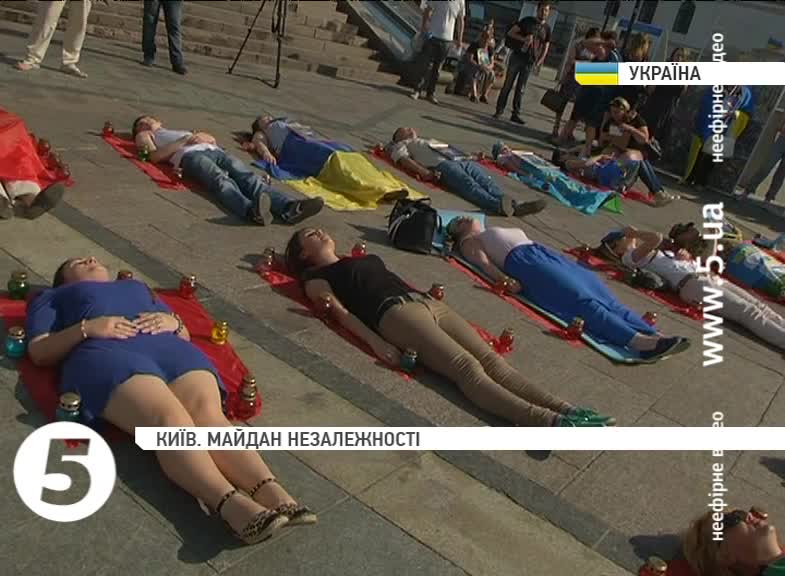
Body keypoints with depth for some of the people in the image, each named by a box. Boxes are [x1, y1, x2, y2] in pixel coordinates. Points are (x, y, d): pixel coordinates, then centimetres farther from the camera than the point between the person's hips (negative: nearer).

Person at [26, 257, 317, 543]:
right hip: (106, 356, -3)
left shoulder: (138, 287, 41)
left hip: (171, 349, 3)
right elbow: (38, 352, 15)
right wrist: (86, 328, -3)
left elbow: (184, 334, 30)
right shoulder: (51, 298, 33)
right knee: (169, 418, -35)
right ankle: (234, 505, -57)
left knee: (208, 412, -31)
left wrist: (171, 321, 6)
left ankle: (275, 496, -53)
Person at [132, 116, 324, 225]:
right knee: (221, 180, -37)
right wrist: (183, 141, 0)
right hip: (190, 155, -5)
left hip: (213, 150, 5)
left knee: (247, 176, -25)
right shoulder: (145, 135, 32)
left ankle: (289, 208, -50)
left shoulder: (180, 130, 46)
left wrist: (201, 136, 10)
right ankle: (251, 210, -68)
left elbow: (213, 139, 33)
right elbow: (154, 156, 7)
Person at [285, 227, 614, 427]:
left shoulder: (366, 258, 37)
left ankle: (567, 411, -34)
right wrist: (376, 342, -17)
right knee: (466, 366, -29)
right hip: (395, 312, -7)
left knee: (491, 358, -17)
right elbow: (341, 312, -1)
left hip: (427, 302, 7)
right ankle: (547, 421, -46)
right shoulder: (316, 278, 15)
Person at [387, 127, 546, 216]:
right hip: (441, 165, -7)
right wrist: (424, 172, -15)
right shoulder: (401, 144, 26)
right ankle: (499, 206, -62)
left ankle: (514, 205, -47)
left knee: (486, 180, -24)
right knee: (469, 184, -35)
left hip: (461, 161, 7)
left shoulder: (428, 141, 48)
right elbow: (403, 159, 4)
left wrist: (469, 156, 19)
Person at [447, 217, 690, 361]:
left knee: (600, 292, -16)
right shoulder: (469, 242, 18)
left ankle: (653, 337, -33)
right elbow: (483, 263, -1)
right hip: (523, 261, -7)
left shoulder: (502, 232, 40)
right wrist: (504, 280, -20)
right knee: (579, 298, -29)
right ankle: (637, 340, -46)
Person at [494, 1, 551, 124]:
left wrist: (539, 61, -5)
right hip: (517, 57, -2)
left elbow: (545, 47, 11)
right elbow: (510, 33, -1)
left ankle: (516, 114, 6)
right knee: (507, 85, -1)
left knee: (520, 89, 3)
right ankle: (499, 110, 4)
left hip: (529, 62, 2)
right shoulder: (527, 20, 1)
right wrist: (523, 39, -17)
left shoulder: (547, 28, 8)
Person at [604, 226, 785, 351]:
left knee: (759, 306, -7)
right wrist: (634, 233, 3)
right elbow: (656, 237, -14)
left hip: (709, 277, 8)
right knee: (748, 312, -22)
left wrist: (685, 255, 10)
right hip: (692, 282, -8)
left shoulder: (653, 250, 30)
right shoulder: (630, 256, 2)